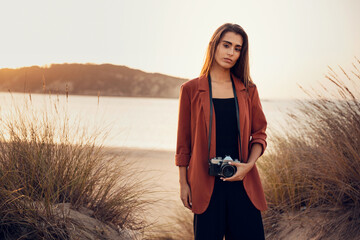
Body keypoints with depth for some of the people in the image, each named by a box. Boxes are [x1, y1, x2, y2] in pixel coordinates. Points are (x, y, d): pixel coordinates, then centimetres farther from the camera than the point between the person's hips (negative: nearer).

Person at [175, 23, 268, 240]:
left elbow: (259, 134, 10)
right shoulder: (191, 89, 2)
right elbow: (184, 140, 4)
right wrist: (183, 183, 2)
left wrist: (248, 165, -8)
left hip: (242, 180, 2)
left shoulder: (248, 90, 8)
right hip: (205, 183, -2)